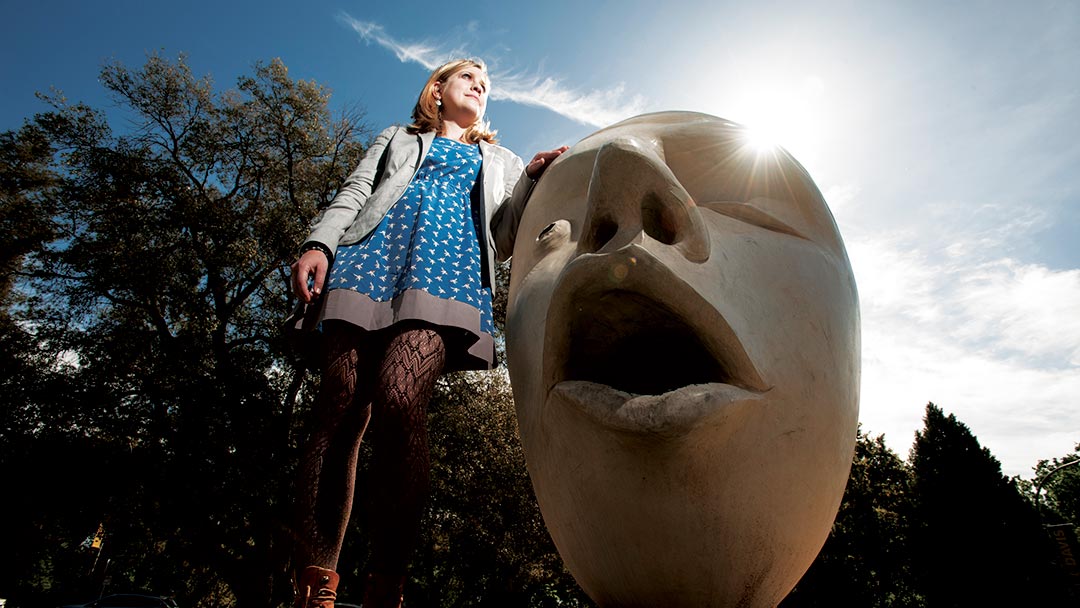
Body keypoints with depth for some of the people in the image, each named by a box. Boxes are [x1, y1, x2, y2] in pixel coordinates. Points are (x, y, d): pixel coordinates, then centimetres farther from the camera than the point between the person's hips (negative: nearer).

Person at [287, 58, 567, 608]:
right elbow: (353, 195, 19)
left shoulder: (499, 162, 35)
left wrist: (533, 179, 8)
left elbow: (503, 239, 21)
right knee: (340, 406, -13)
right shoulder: (398, 139, 34)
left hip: (450, 267, -1)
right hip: (374, 253, 2)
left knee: (399, 402, -26)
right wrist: (319, 243, 0)